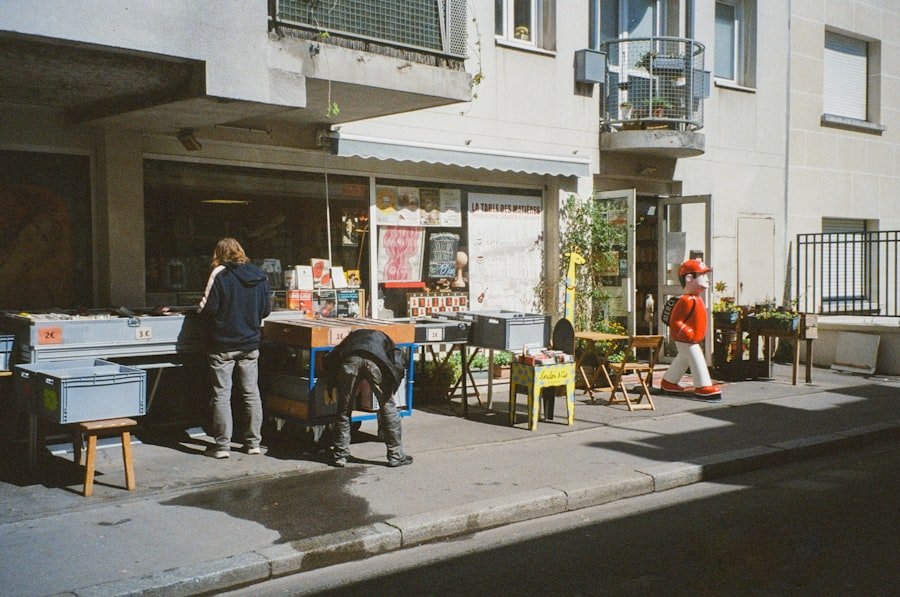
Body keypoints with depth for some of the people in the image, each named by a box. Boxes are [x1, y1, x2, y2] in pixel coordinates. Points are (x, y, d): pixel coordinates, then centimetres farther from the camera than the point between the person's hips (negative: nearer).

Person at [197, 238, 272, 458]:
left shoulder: (219, 274, -10)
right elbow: (266, 310, 7)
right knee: (251, 393, 11)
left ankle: (222, 445, 4)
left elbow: (208, 309, -12)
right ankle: (253, 442, 16)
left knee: (221, 394, 2)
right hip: (250, 344, 4)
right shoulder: (260, 276, 3)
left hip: (222, 344, -4)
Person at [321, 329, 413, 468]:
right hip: (374, 362, -1)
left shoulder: (352, 337, 44)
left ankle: (340, 456, 24)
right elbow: (399, 366, 21)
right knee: (388, 407, 15)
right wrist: (390, 391, 30)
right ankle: (396, 456, 20)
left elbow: (328, 360, 28)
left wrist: (330, 387, 37)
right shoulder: (383, 338, 40)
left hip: (350, 360, 1)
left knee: (344, 410, 17)